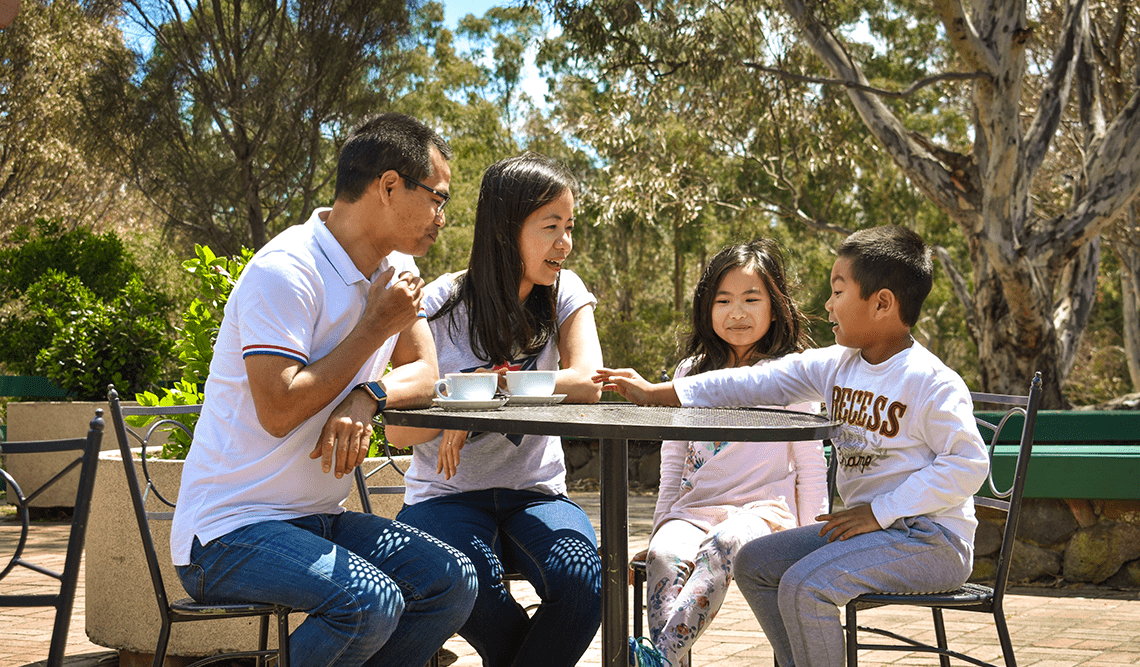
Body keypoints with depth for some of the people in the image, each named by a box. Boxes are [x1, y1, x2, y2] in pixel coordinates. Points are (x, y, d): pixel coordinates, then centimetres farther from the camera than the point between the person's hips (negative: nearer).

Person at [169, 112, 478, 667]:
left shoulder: (393, 267, 9)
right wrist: (374, 327, -17)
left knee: (453, 581, -9)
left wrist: (366, 398, -16)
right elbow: (279, 411, -24)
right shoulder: (285, 272, -18)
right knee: (369, 602, -30)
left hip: (317, 519, 8)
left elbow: (423, 373, 7)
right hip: (230, 529, -8)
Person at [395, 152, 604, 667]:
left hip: (535, 493, 2)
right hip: (447, 494, -2)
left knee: (581, 577, -30)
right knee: (469, 577, -34)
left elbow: (587, 382, -17)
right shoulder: (441, 305, -6)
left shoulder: (565, 293, 1)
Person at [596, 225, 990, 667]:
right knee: (754, 564, 9)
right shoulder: (835, 366, 6)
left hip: (932, 538, -9)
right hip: (868, 524, 9)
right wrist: (655, 394, 4)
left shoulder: (932, 382, -17)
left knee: (804, 585, -25)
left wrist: (879, 511, -21)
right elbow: (755, 383, 6)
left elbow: (968, 464, -21)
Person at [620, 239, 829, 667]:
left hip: (764, 510, -4)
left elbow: (811, 463, 8)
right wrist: (661, 522, 12)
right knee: (664, 556, -31)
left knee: (722, 546, -38)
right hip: (693, 509, 4)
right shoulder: (691, 373, 18)